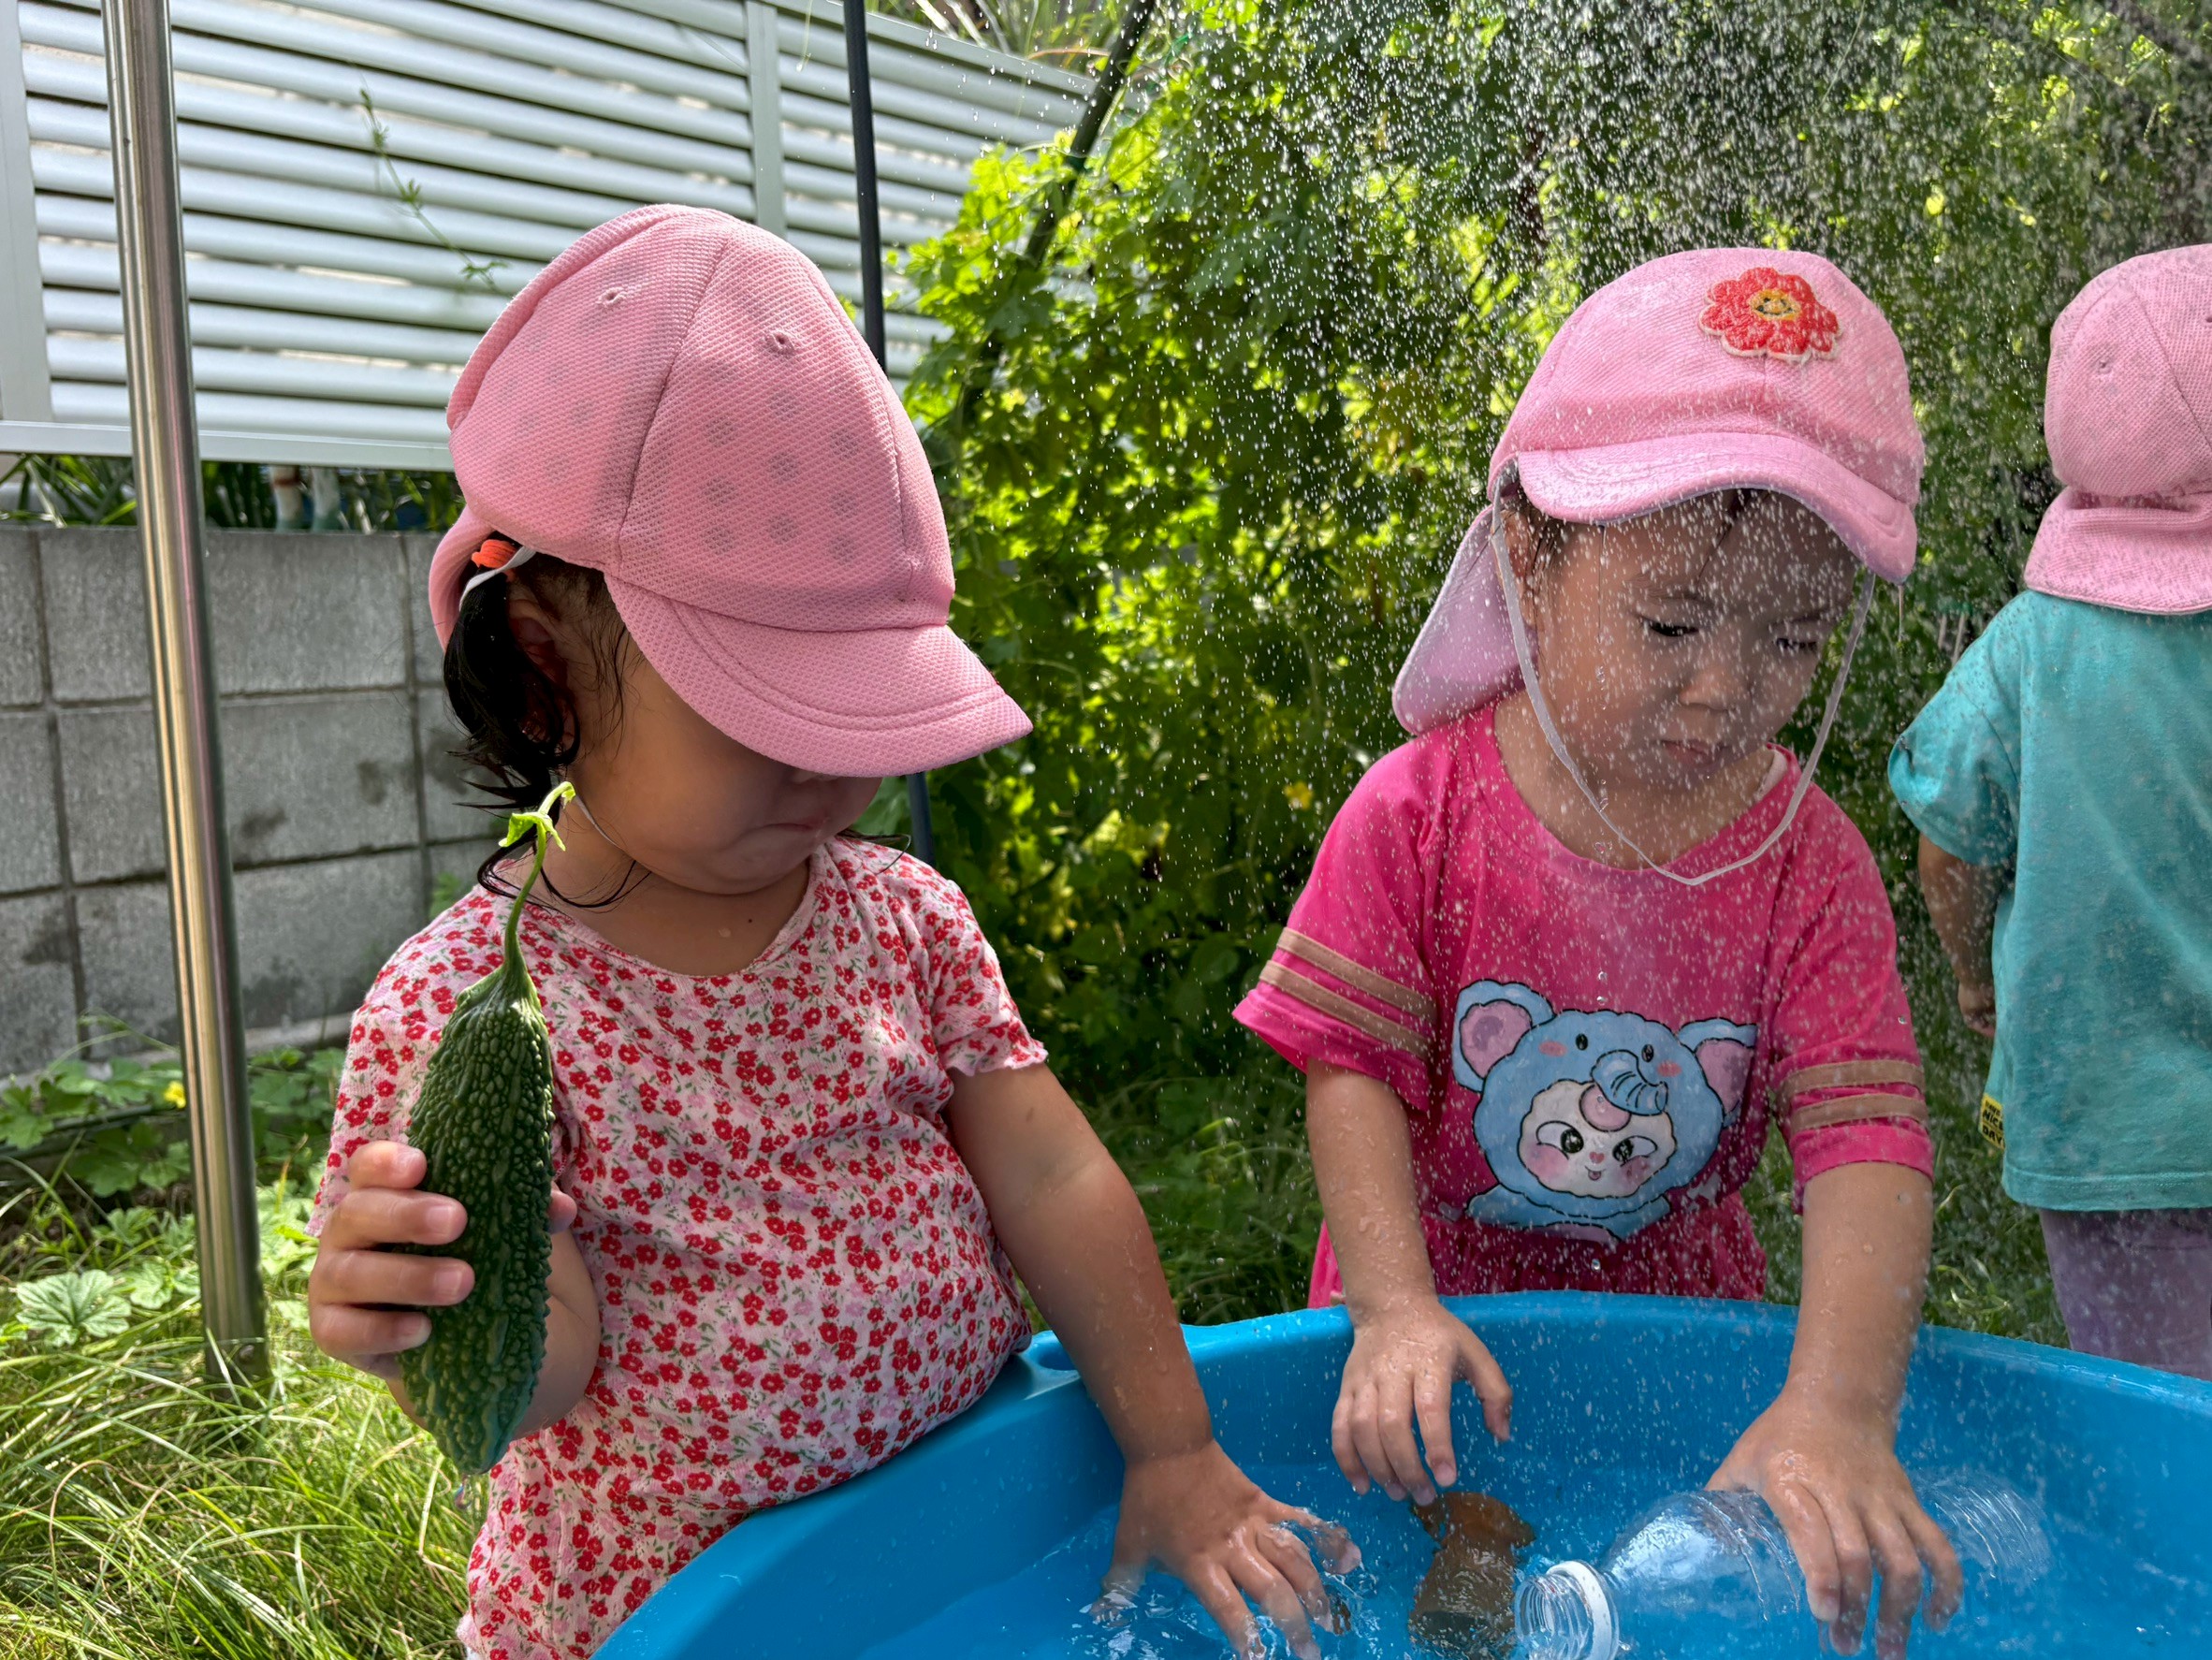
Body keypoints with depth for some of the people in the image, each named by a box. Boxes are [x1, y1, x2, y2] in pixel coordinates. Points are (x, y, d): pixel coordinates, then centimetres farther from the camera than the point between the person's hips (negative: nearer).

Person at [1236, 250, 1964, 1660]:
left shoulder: (1807, 862, -13)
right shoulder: (1421, 810, -17)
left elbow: (1868, 1135, -20)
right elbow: (1354, 1069, -15)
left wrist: (1838, 1405, -34)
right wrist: (1395, 1311, -27)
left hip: (1681, 1321, 2)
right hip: (1439, 1303, -1)